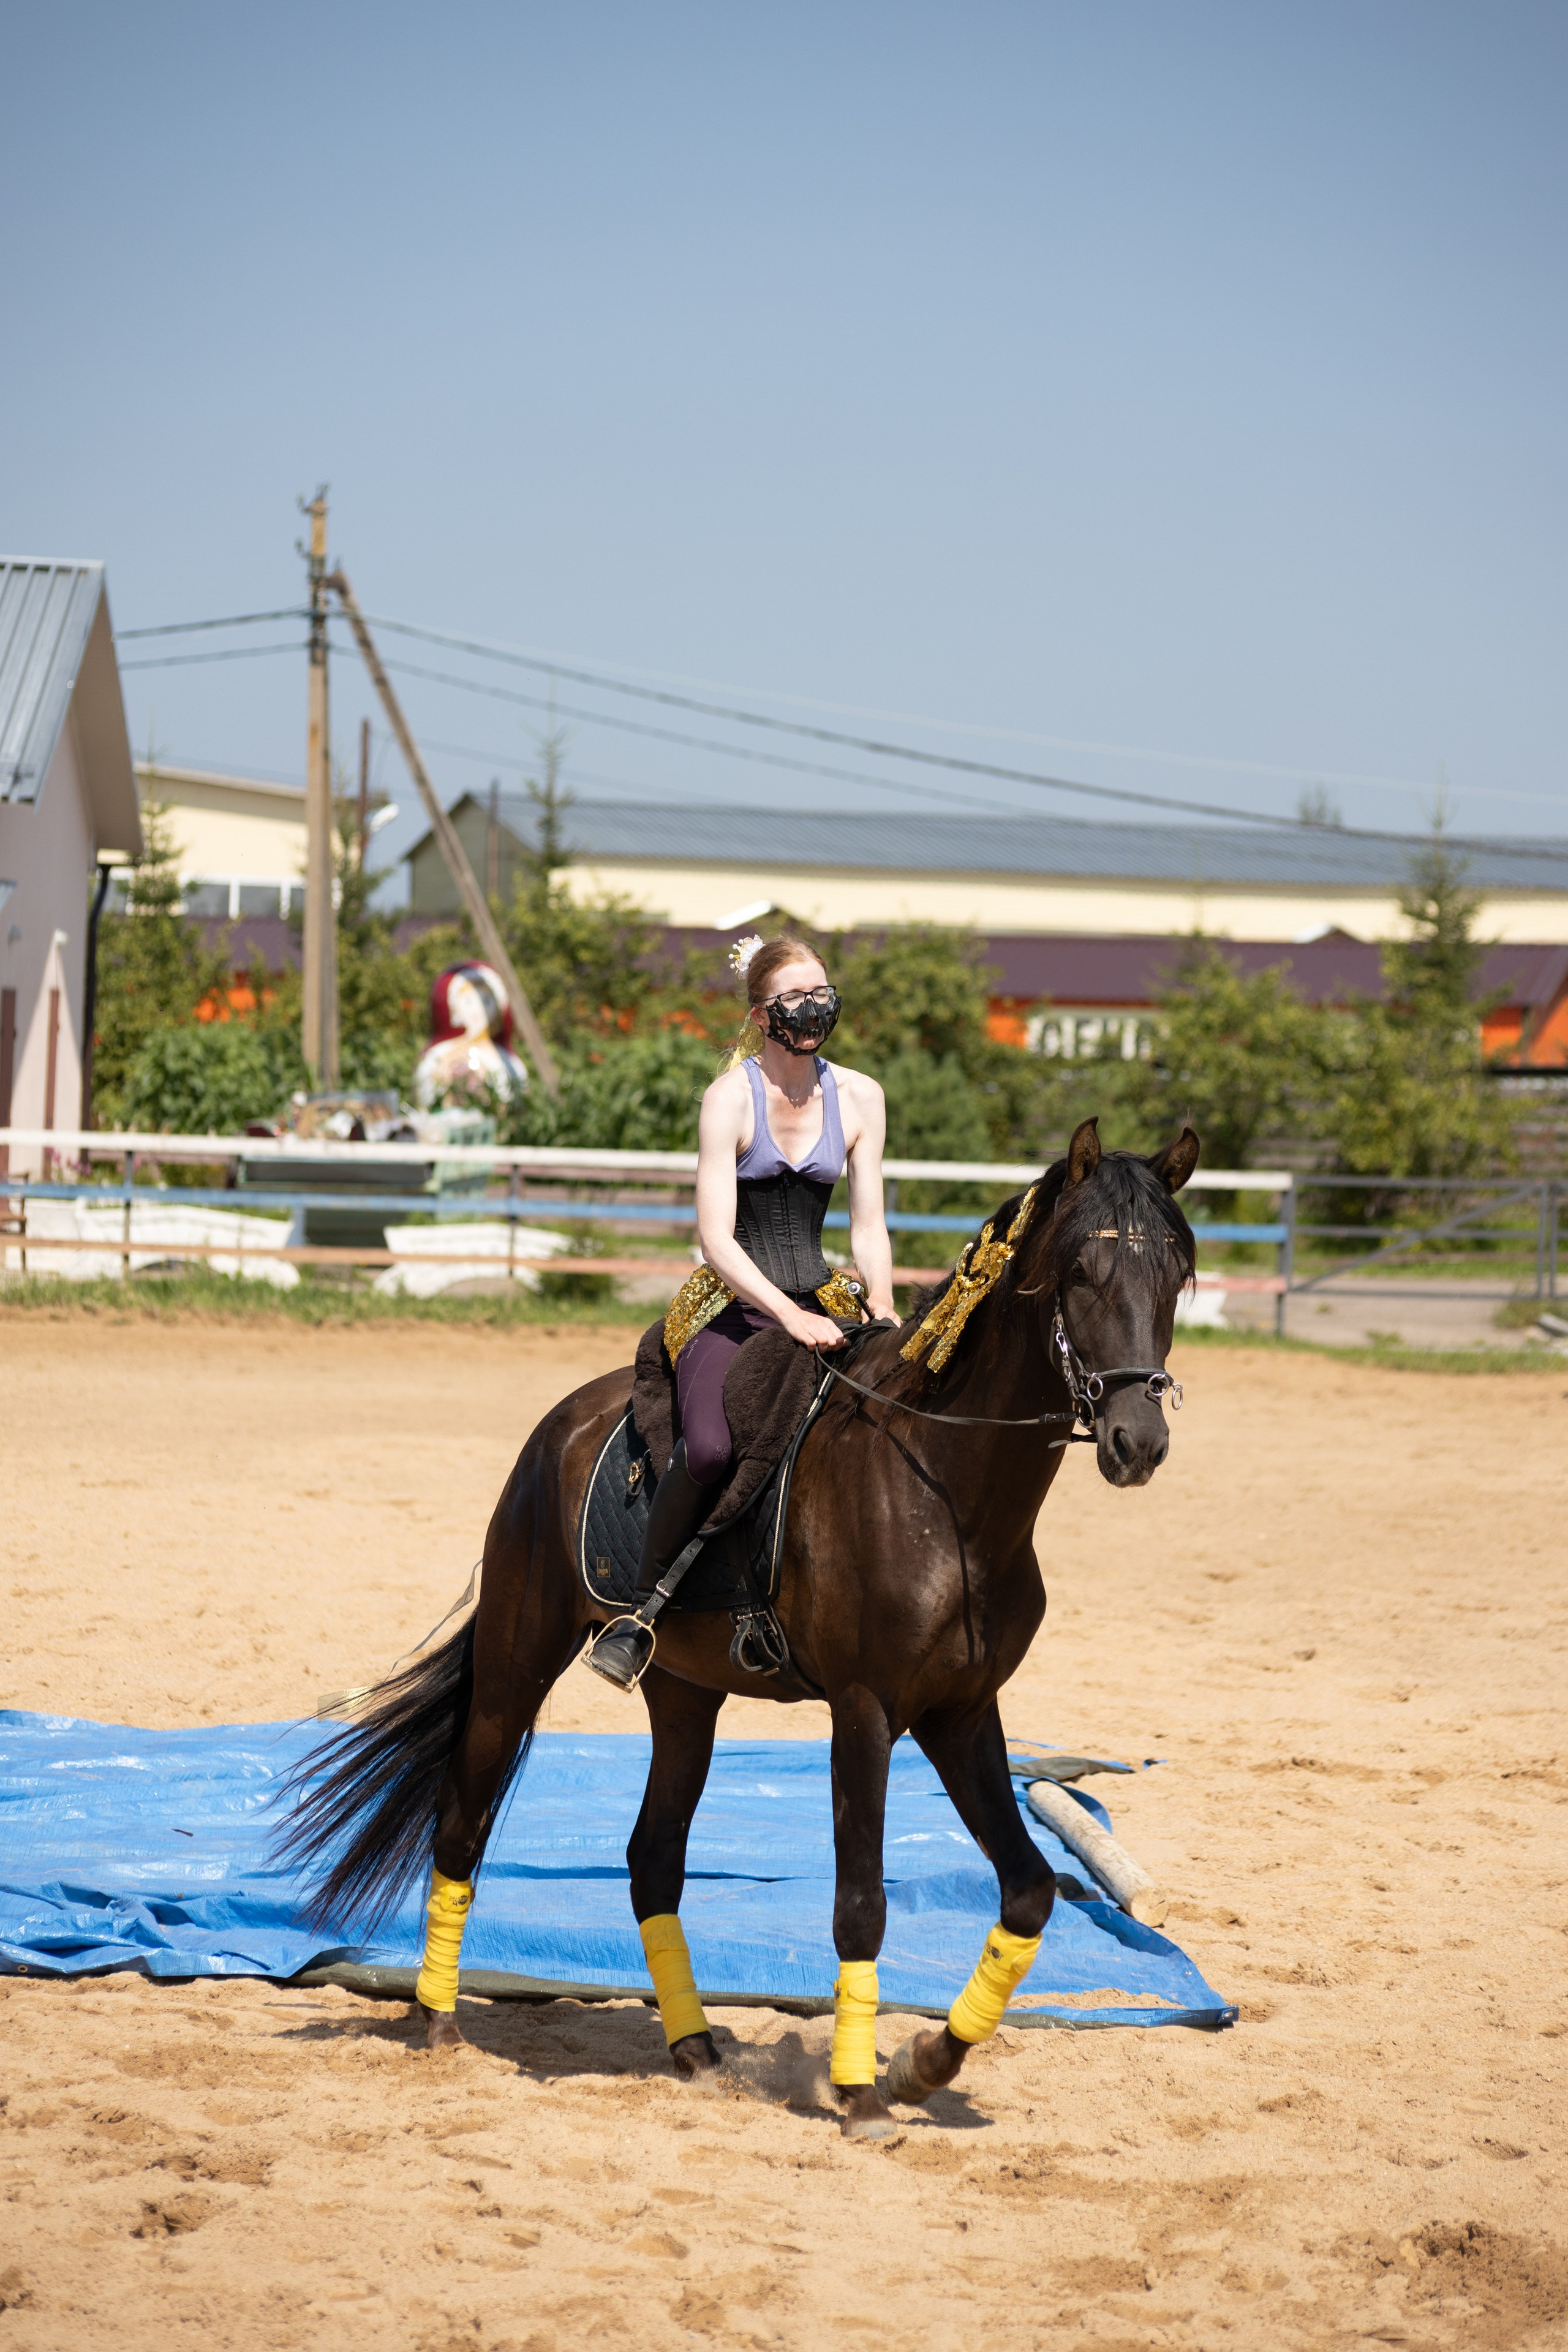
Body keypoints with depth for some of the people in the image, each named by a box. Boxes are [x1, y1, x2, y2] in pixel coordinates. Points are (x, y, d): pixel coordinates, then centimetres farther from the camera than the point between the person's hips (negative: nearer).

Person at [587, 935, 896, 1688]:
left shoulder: (860, 1098, 6)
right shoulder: (731, 1097, -9)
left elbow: (868, 1230, 7)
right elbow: (716, 1239, -14)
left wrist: (883, 1316, -10)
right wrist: (792, 1317, -24)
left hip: (822, 1305, 5)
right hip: (732, 1305, -5)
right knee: (708, 1447, -32)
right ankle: (642, 1607, -13)